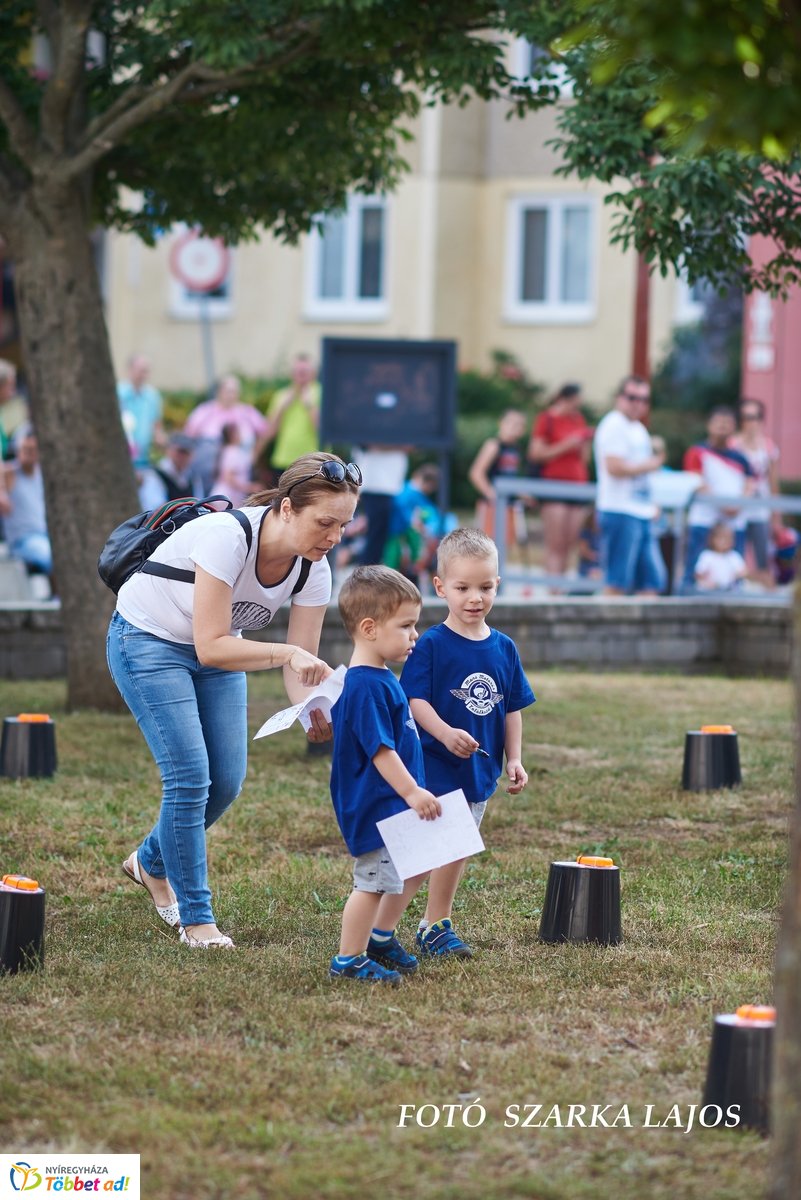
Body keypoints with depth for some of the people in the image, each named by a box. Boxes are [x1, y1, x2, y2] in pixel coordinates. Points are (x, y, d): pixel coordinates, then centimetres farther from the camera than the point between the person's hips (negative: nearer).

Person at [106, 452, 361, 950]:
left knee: (226, 782, 3)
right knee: (191, 777, -15)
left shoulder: (314, 570, -16)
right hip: (148, 640, -6)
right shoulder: (228, 536, -36)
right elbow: (210, 647, -36)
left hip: (215, 649, 6)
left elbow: (302, 663, -13)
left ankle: (152, 862, 31)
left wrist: (314, 711, -32)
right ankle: (195, 918, -2)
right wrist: (287, 653, -45)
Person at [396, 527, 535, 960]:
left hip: (479, 770, 6)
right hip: (434, 767, -6)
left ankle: (436, 926, 32)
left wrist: (514, 759, 6)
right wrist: (445, 733, -33)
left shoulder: (503, 648, 5)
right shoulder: (431, 645, -11)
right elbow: (415, 700, -18)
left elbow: (512, 708, 12)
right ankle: (379, 932, -2)